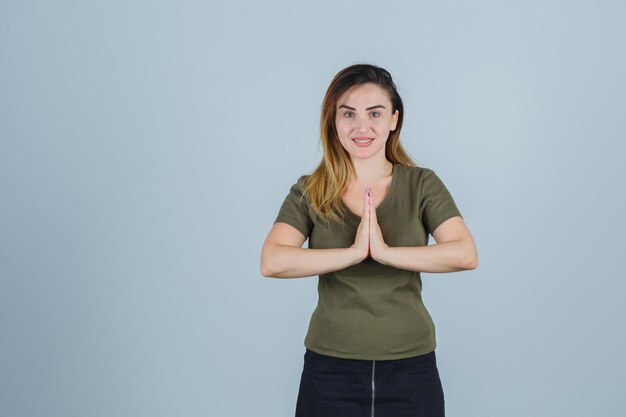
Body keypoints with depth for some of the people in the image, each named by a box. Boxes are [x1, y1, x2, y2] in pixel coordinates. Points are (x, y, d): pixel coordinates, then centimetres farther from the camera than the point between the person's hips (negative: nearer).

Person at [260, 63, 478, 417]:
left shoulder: (422, 184, 1)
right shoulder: (309, 192, 1)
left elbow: (466, 255, -12)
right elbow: (272, 262, -14)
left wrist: (386, 252, -21)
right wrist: (354, 252, -21)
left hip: (411, 366, 1)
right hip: (330, 367, 0)